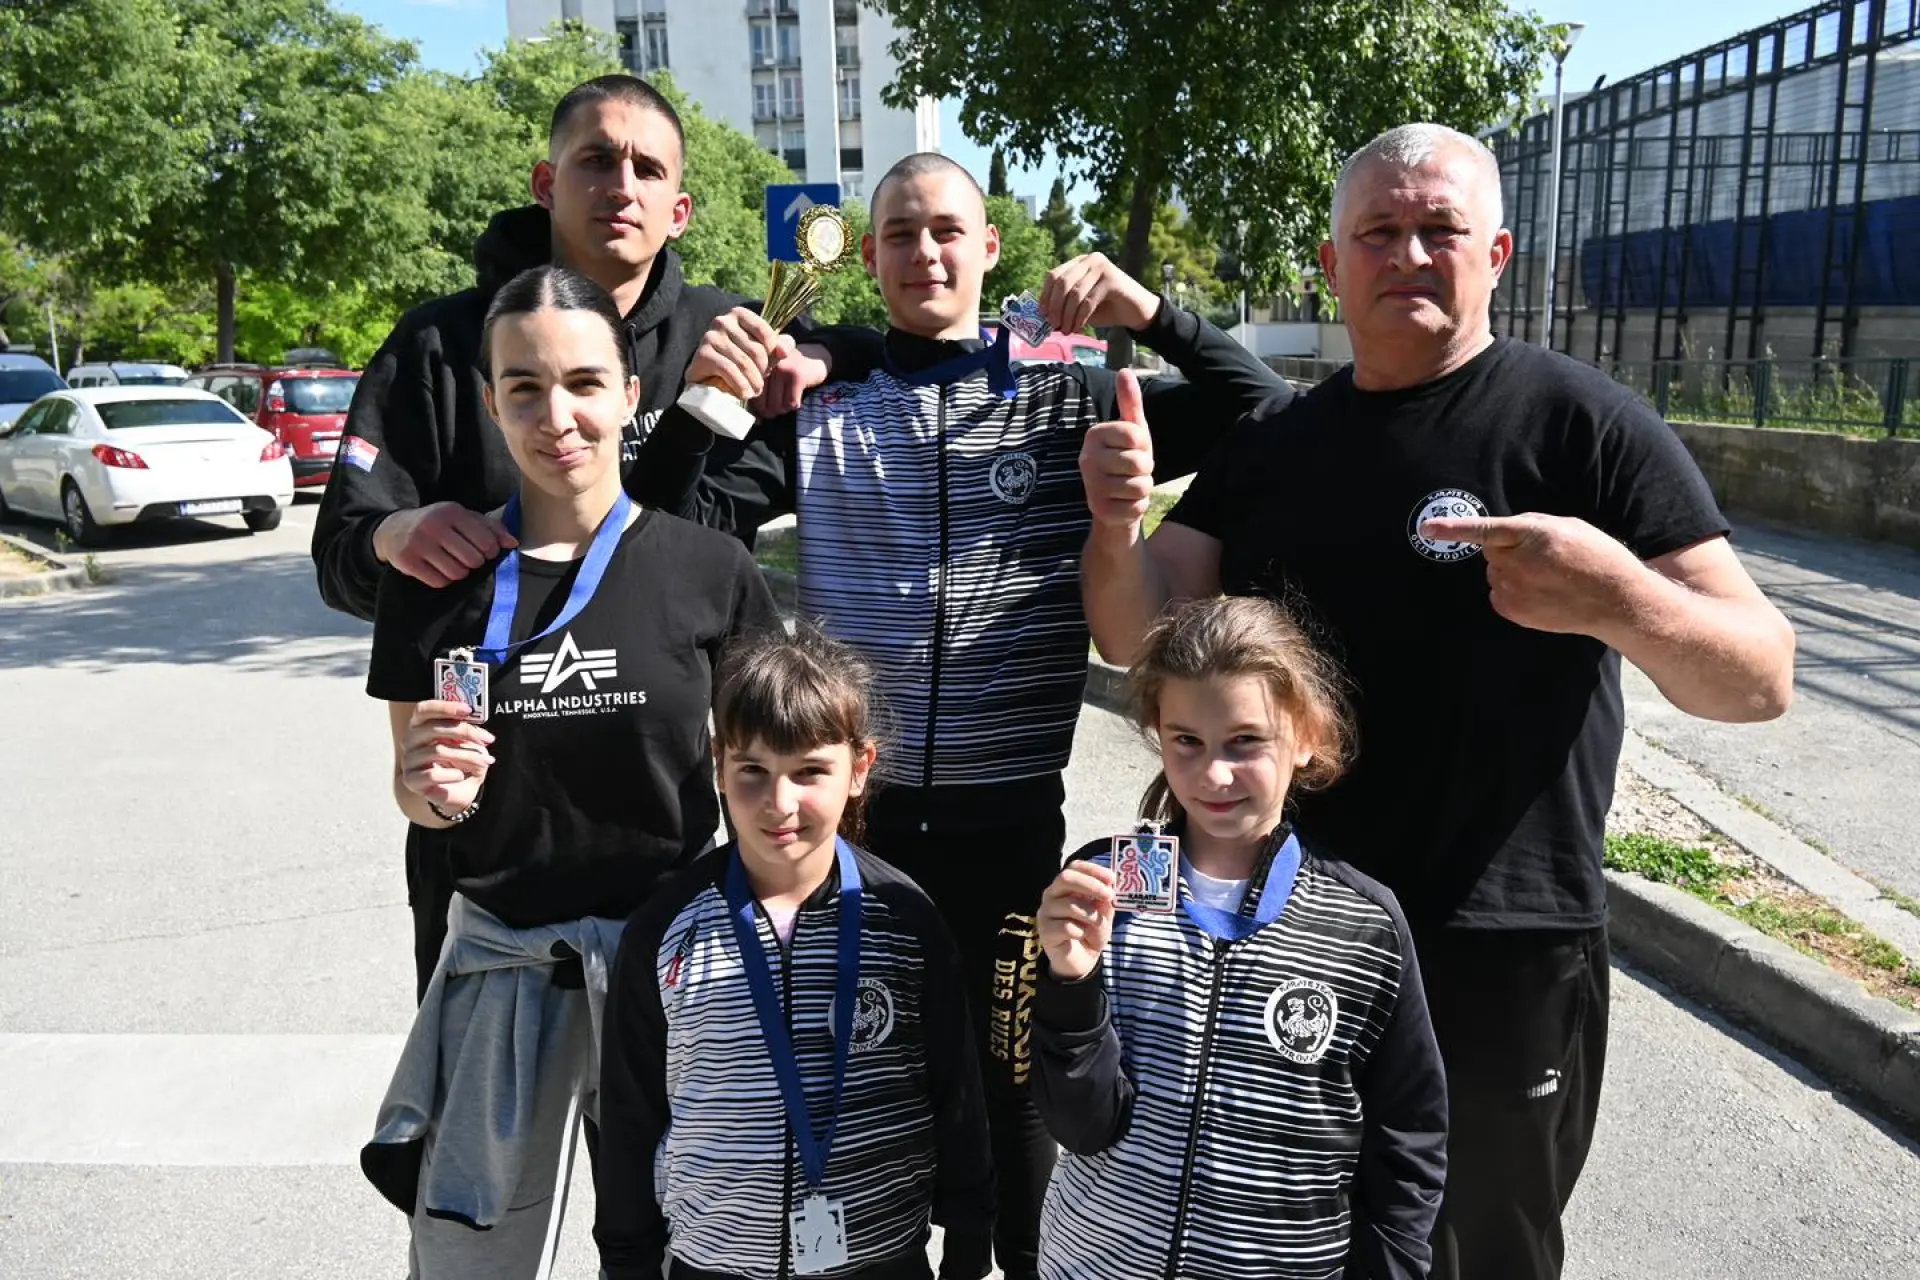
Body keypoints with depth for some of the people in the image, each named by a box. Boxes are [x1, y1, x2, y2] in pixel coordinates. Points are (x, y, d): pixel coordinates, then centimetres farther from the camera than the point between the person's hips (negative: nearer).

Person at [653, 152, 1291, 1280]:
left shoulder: (1067, 401, 1)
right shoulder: (818, 404, 2)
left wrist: (1154, 316, -11)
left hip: (1012, 815, -1)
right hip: (856, 806, 1)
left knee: (1014, 1072, 15)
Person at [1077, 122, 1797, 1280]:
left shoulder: (1584, 423, -10)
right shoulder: (1273, 444, 4)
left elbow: (1761, 680, -13)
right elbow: (1141, 639, 0)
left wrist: (1622, 598, -34)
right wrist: (1117, 526, -21)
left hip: (1502, 953, -4)